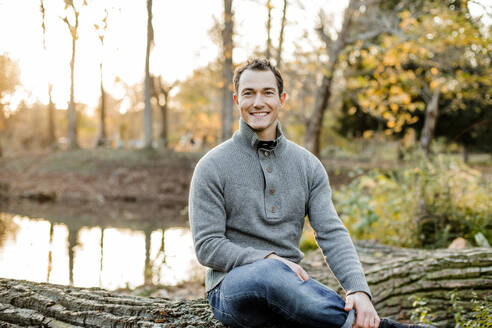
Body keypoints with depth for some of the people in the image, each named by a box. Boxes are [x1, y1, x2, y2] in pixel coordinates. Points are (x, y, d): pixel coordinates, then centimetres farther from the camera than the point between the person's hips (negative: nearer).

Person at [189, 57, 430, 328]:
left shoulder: (308, 165, 9)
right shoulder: (212, 167, -2)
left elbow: (332, 233, 0)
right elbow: (207, 247, -6)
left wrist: (360, 289, -18)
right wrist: (268, 259, -21)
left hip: (289, 280, 2)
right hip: (232, 287, -2)